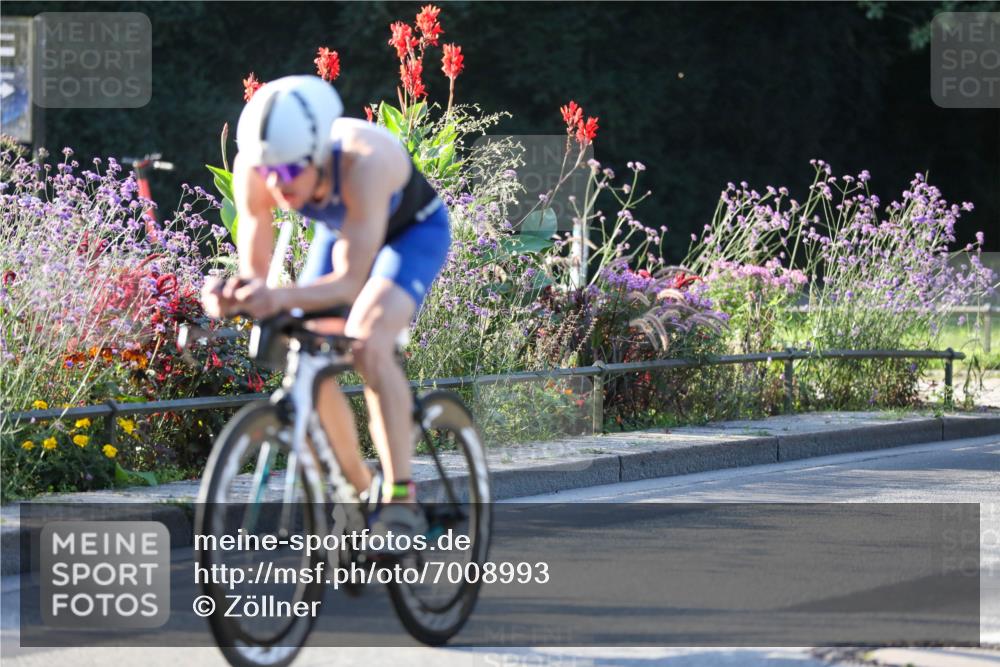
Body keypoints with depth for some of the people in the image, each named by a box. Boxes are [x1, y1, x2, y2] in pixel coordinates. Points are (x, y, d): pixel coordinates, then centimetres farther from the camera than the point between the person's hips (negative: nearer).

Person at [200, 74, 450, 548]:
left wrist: (282, 297, -59)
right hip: (340, 231, 5)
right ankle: (359, 490, 13)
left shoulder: (363, 161, -42)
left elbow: (350, 281, -42)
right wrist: (232, 293, -46)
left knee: (367, 344, -29)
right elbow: (254, 269, -23)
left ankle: (401, 496, -24)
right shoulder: (253, 169, -29)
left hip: (414, 230, -5)